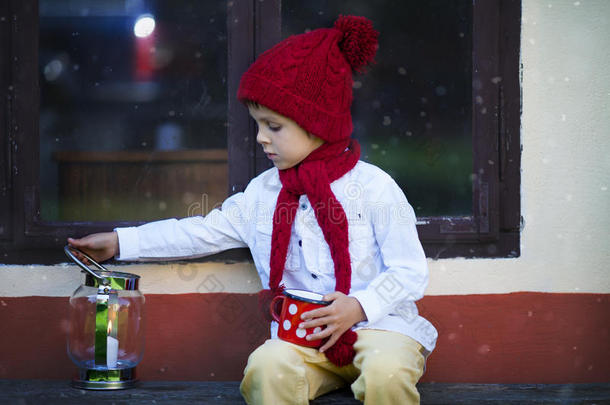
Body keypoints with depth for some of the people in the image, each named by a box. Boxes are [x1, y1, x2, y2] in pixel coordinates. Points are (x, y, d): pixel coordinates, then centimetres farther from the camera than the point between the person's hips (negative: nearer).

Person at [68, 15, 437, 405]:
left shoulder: (372, 187, -3)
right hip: (303, 334, 3)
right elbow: (204, 232, 19)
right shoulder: (263, 192, 12)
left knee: (386, 373, -37)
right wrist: (121, 241, 17)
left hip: (378, 323, -3)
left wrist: (359, 306, -20)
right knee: (267, 367, -31)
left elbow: (411, 272, -4)